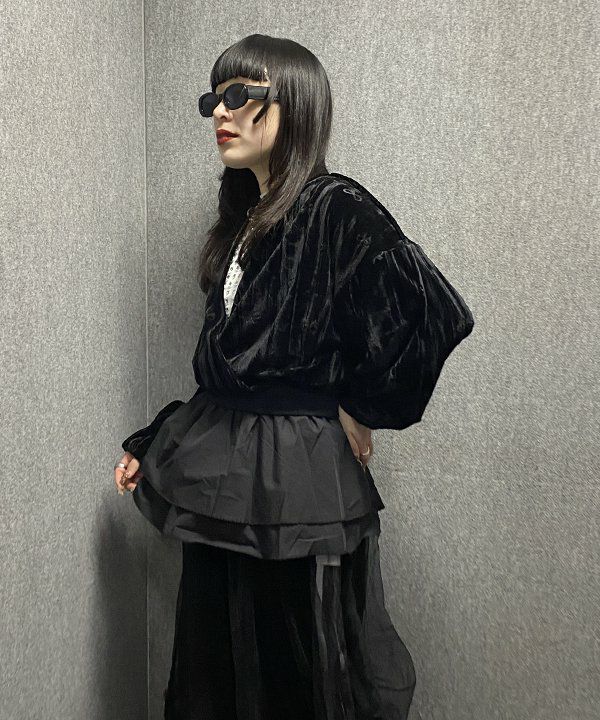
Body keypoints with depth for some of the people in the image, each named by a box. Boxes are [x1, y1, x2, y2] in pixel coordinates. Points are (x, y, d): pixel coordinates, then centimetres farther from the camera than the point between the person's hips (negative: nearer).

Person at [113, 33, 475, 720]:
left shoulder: (338, 209, -12)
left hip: (297, 477, -7)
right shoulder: (241, 221, 12)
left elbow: (440, 313, -23)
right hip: (221, 477, 8)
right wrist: (149, 445, 12)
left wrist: (366, 408, -12)